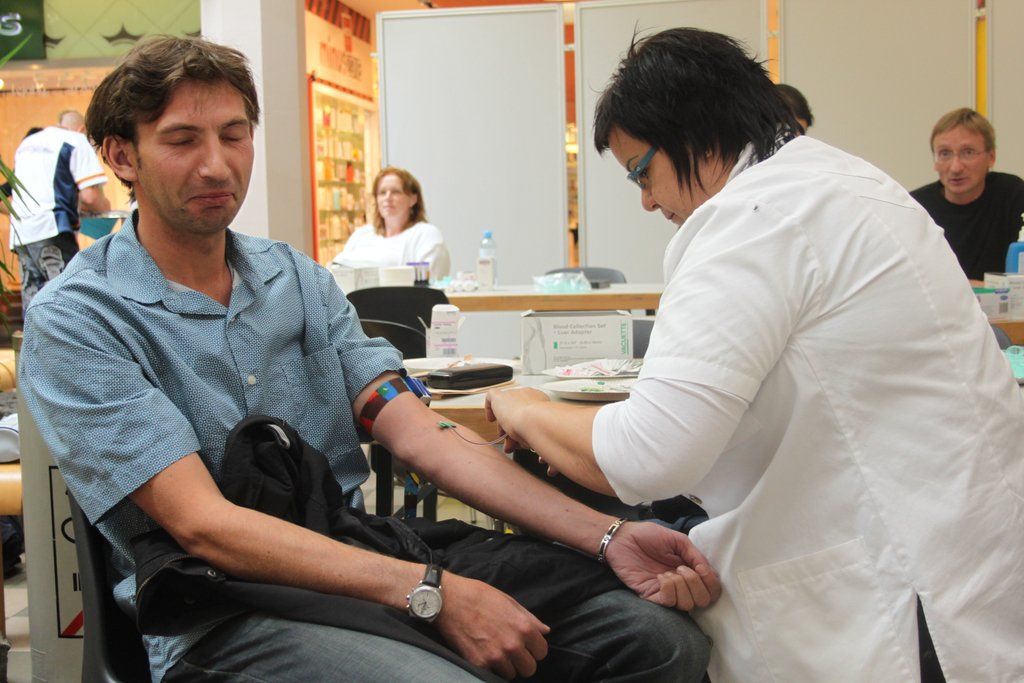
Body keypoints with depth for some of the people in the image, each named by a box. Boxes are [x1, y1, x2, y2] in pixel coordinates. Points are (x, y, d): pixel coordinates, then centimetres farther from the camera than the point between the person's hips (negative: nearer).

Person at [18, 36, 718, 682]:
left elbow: (421, 435, 1)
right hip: (218, 618, -4)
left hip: (359, 558, 5)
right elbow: (202, 523, -15)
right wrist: (428, 592, -24)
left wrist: (605, 536, -12)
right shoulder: (72, 323, -5)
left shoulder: (300, 279, 11)